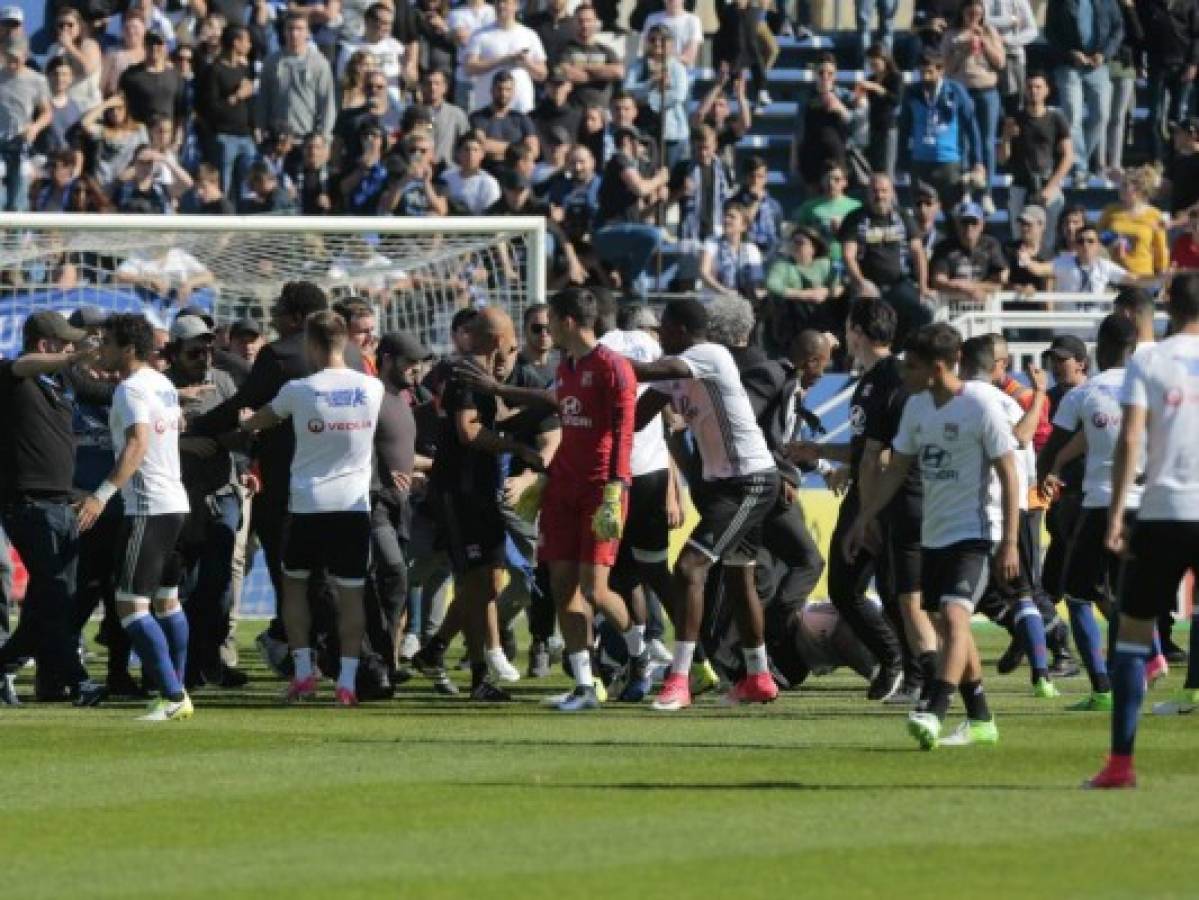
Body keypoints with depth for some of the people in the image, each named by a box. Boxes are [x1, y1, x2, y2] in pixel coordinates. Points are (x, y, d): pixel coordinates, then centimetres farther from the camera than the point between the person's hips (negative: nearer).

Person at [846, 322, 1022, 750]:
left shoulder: (980, 405, -14)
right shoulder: (917, 406, 6)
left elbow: (1008, 474, -12)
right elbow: (896, 469, 16)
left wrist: (1009, 542, -15)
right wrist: (862, 519, 11)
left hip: (975, 531, -8)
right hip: (934, 533, 8)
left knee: (953, 615, -22)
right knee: (952, 623, 12)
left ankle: (934, 715, -32)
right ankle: (980, 721, 22)